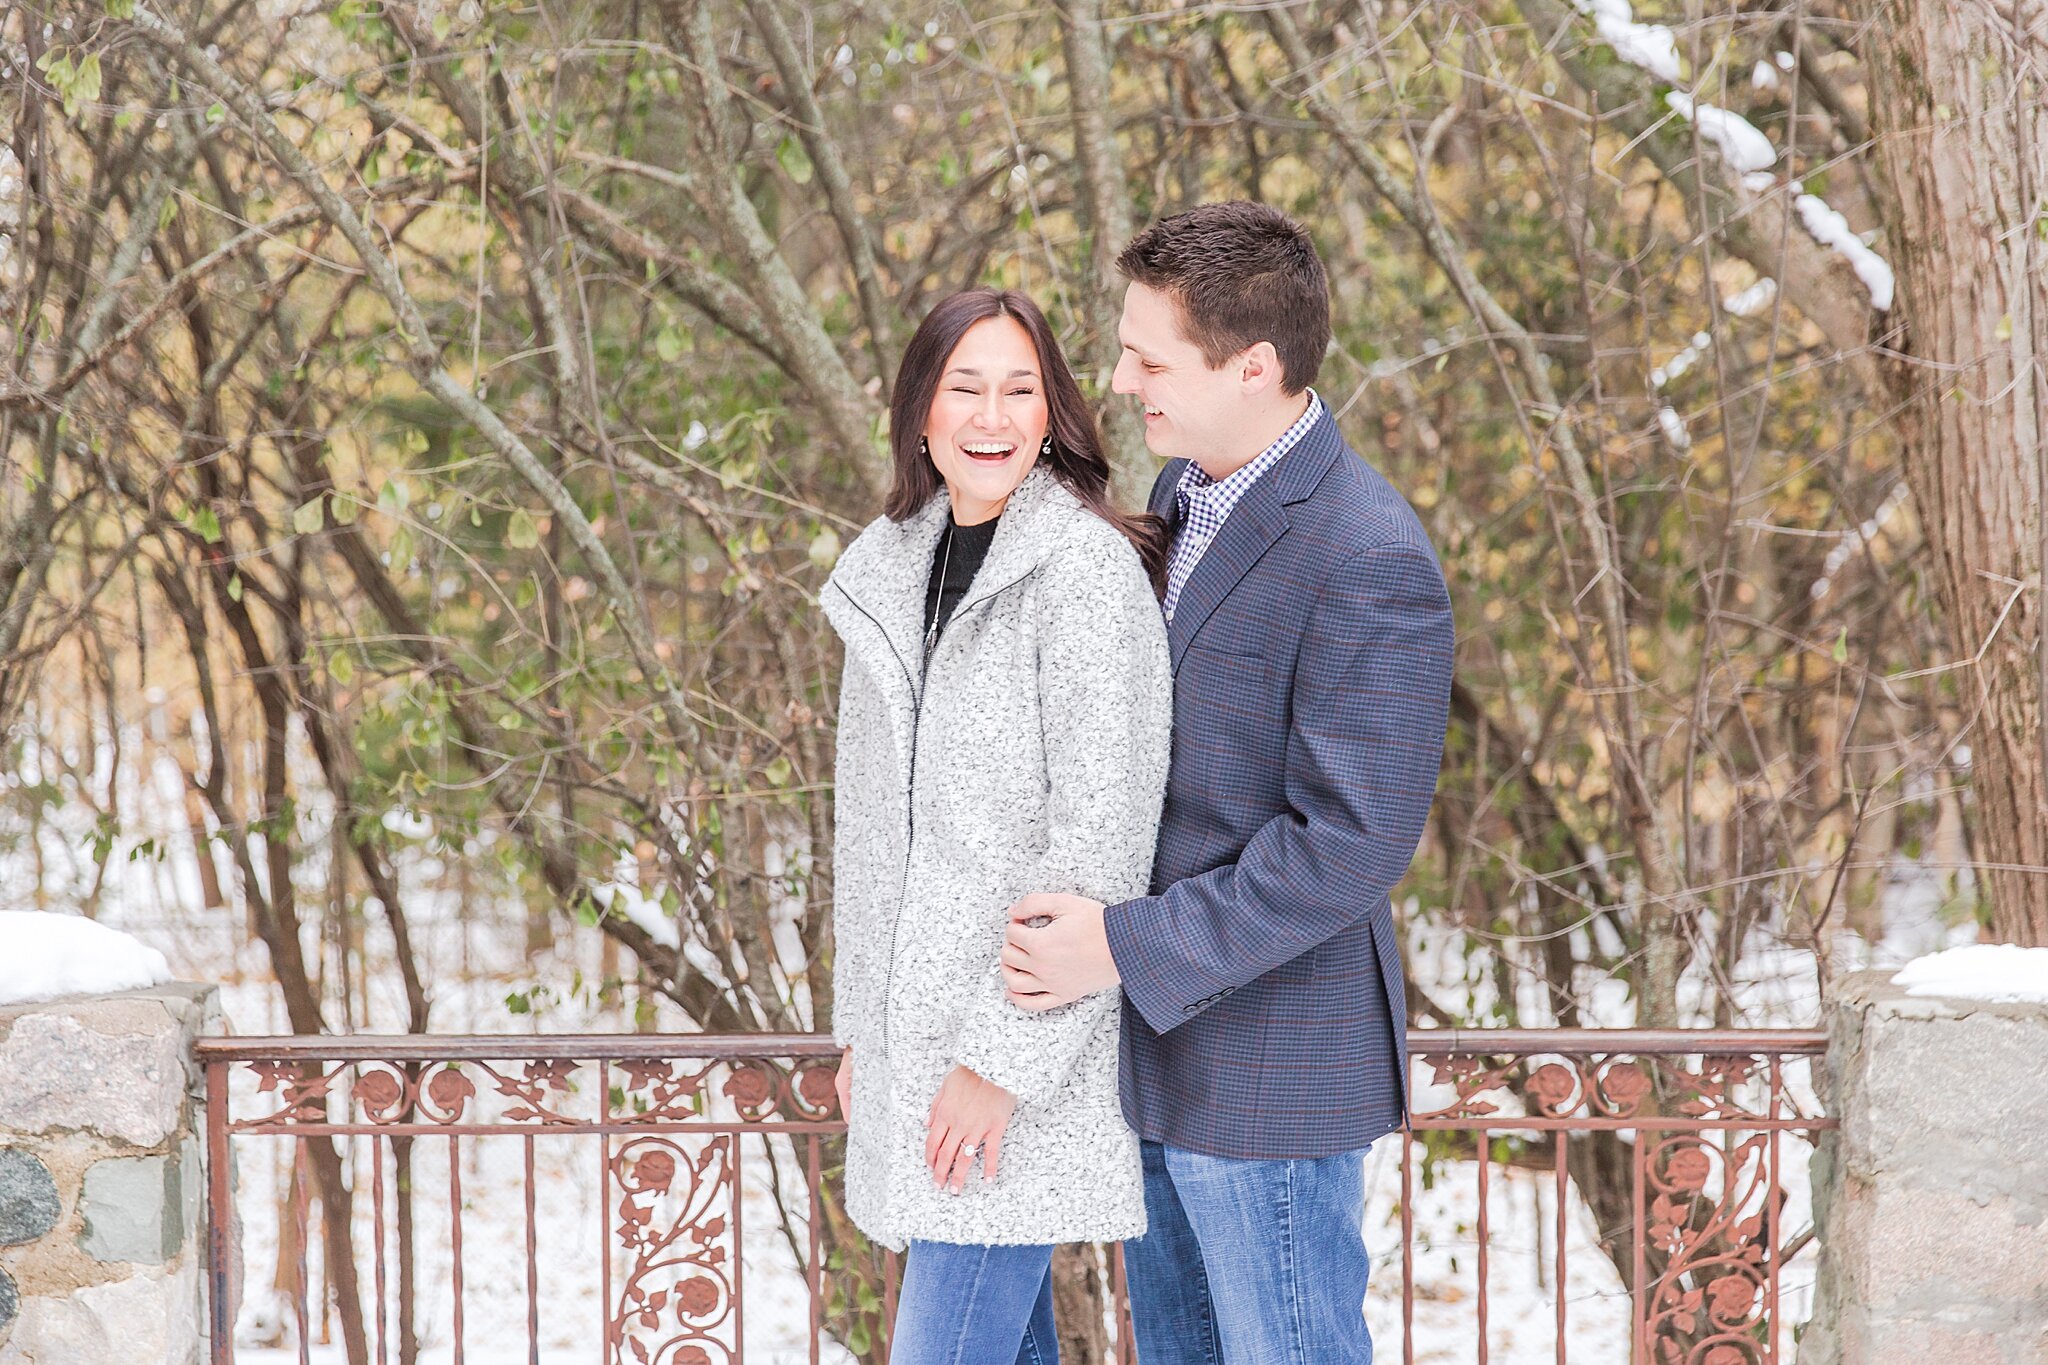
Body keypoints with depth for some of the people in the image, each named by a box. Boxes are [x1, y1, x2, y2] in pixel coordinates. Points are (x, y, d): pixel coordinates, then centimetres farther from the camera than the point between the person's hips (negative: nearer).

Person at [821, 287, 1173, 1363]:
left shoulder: (1086, 571, -13)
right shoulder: (891, 571, 11)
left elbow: (1102, 840, -17)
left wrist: (1003, 1059, -18)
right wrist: (859, 1023, 16)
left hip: (1029, 1039, -7)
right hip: (917, 1031, 7)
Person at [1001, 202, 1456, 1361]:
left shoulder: (1369, 562, -24)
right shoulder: (1184, 491, 5)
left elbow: (1352, 844, -26)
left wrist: (1126, 948, -24)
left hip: (1266, 1063, -9)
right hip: (1161, 1042, 9)